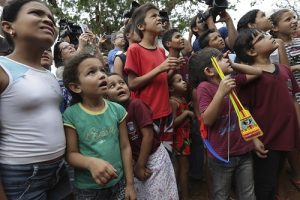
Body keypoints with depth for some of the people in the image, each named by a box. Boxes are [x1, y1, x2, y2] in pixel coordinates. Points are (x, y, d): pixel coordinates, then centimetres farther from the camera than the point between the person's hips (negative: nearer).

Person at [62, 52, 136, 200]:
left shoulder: (117, 110, -7)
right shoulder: (71, 115, -13)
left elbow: (125, 147, -3)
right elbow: (71, 154, -8)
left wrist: (129, 184, 0)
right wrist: (91, 162, -28)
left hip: (118, 183, 2)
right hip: (87, 188, -1)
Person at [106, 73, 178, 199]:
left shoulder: (136, 104, -20)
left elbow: (148, 135, -19)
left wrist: (140, 166, -12)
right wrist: (135, 165, -2)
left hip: (154, 156, -4)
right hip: (134, 161, 5)